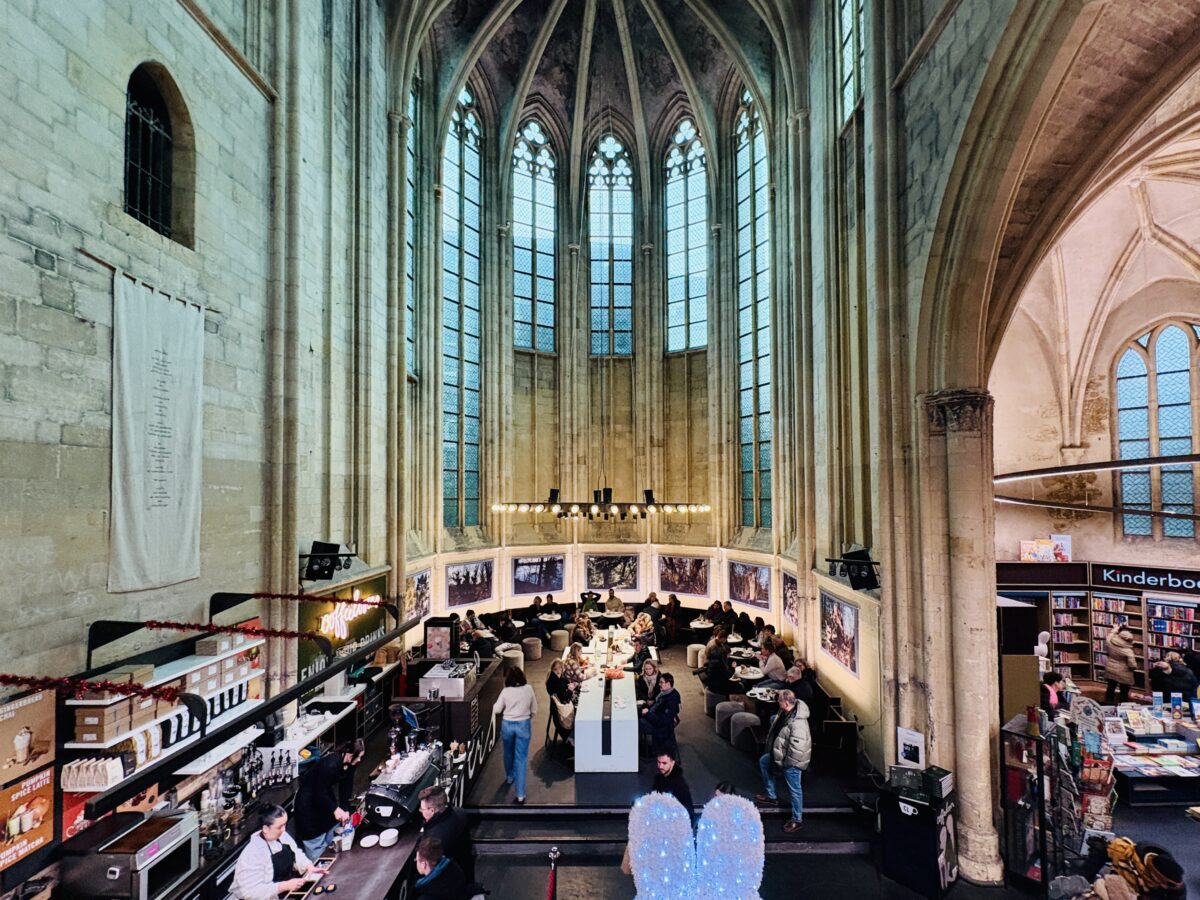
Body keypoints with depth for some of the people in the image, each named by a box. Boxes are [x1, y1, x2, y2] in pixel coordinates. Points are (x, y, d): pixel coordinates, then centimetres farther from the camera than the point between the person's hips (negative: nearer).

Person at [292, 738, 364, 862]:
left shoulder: (350, 763, -15)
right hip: (309, 798, -8)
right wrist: (335, 809, -27)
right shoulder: (330, 764, -38)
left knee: (332, 822, 16)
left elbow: (346, 787, -7)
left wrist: (345, 810, -10)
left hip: (325, 793, 8)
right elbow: (320, 793, -30)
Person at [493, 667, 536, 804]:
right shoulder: (528, 689, -7)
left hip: (507, 724, 1)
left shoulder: (505, 691, -10)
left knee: (508, 753, 26)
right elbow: (534, 709, 2)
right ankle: (520, 795, -2)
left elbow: (496, 710, -4)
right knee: (521, 758, 2)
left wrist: (495, 706, 17)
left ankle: (509, 777, 48)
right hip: (524, 725, 0)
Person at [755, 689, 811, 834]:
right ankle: (771, 797, 41)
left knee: (794, 790, 8)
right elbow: (776, 720, 15)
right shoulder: (785, 712, -8)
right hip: (778, 754, 10)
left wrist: (787, 763, -24)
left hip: (791, 761, -10)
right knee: (763, 761, 26)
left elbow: (797, 748, -34)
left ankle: (797, 820, 29)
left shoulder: (797, 723, -37)